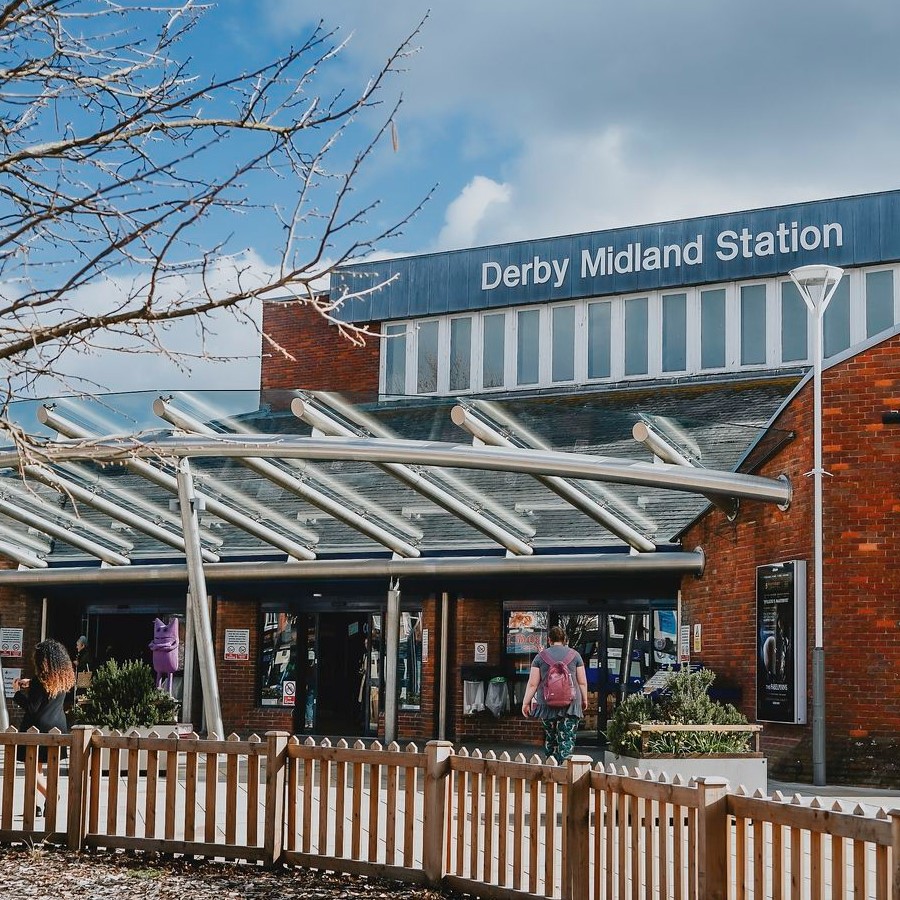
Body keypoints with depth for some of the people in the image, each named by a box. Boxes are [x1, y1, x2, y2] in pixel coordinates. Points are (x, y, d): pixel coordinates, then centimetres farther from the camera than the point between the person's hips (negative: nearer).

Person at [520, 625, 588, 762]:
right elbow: (582, 682, 6)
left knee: (550, 739, 13)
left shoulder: (540, 656, 3)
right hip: (571, 702, -1)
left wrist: (525, 703, 6)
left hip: (547, 703, 1)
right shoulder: (574, 655, 4)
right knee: (567, 739, -4)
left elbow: (532, 684, 1)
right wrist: (584, 700, 17)